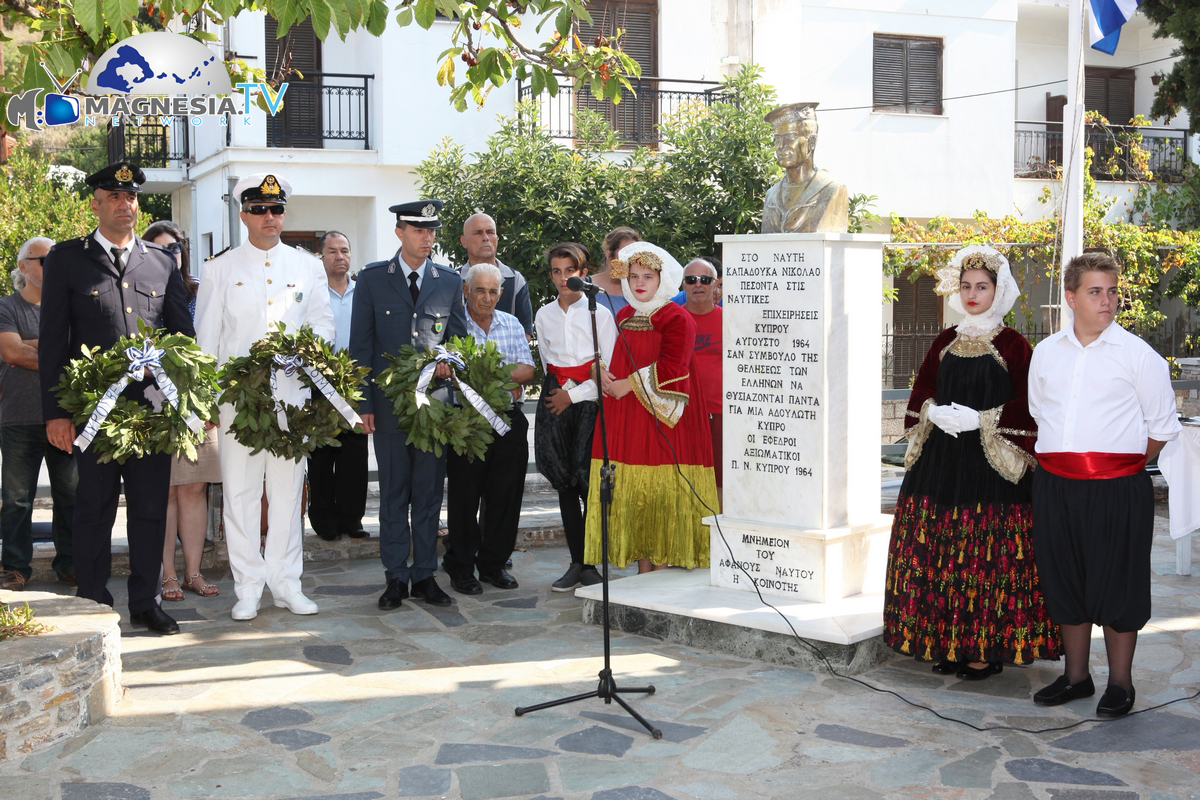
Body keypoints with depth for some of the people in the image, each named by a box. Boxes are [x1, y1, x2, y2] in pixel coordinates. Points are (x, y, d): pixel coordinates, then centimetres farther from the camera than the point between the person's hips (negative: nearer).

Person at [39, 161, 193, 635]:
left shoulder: (162, 262, 12)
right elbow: (52, 340, 1)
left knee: (151, 507, 7)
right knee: (94, 508, 6)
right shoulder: (67, 259, 4)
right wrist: (55, 412, -6)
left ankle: (146, 603, 18)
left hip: (154, 407, 2)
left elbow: (184, 332, 13)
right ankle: (93, 605, 17)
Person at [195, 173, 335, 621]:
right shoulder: (221, 269, 8)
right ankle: (248, 588, 6)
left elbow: (323, 324, 12)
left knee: (288, 488, 5)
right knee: (240, 491, -1)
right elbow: (206, 336, 7)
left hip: (292, 391, 2)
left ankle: (285, 583, 15)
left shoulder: (308, 266, 12)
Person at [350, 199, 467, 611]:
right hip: (389, 403, -1)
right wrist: (364, 402, -3)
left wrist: (451, 365, -9)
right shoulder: (372, 279, 4)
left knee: (430, 492, 5)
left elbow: (460, 340, 14)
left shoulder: (450, 281, 10)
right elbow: (361, 344, 3)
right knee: (393, 492, 4)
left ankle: (425, 575, 15)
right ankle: (396, 577, 12)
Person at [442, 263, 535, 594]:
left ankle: (493, 563, 20)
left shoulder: (512, 325, 12)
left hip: (509, 421, 4)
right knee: (465, 495, 1)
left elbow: (527, 370, 4)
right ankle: (461, 568, 12)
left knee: (506, 494, 7)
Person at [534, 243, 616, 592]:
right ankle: (576, 563, 10)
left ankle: (589, 564, 0)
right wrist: (559, 391, 7)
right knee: (564, 483, 4)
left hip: (590, 401, -4)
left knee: (590, 483, -9)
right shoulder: (544, 315, 12)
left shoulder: (599, 314, 0)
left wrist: (574, 394, -6)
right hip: (555, 401, 4)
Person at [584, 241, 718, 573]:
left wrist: (629, 384, -14)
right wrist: (603, 372, 2)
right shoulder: (624, 317, 17)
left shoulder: (676, 318, -6)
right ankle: (643, 569, 13)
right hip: (624, 418, 7)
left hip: (660, 413, -7)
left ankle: (662, 566, 1)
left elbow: (671, 368, -16)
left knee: (661, 492, -6)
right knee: (632, 493, 6)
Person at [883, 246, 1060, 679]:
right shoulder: (946, 342, 13)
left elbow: (1026, 408, -6)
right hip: (941, 463, 5)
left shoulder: (1012, 345, -1)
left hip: (990, 465, -5)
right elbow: (922, 395, 15)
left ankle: (987, 647, 3)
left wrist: (979, 420, -15)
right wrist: (934, 413, -5)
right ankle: (948, 643, 13)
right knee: (939, 552, 4)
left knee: (987, 556, -5)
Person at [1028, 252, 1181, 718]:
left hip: (1116, 488, -4)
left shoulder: (1137, 354, -3)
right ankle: (1076, 676, 26)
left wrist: (1124, 466, 1)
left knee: (1116, 586, 3)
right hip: (1055, 484, 4)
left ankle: (1120, 684, 17)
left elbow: (1163, 426, 1)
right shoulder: (1046, 352, 9)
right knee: (1064, 581, 12)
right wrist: (1056, 461, 14)